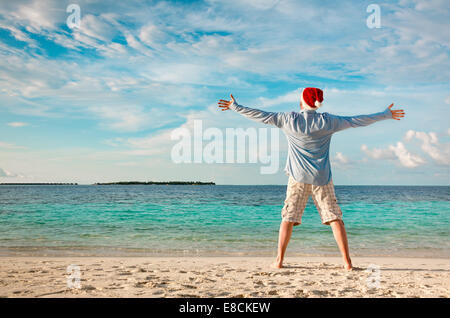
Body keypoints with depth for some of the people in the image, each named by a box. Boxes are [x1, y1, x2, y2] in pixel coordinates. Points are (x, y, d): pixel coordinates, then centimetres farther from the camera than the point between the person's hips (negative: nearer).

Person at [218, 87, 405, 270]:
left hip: (298, 178, 0)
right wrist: (386, 115, 15)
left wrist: (235, 107, 13)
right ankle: (347, 262, 3)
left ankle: (279, 260, 6)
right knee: (335, 218, 3)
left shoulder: (289, 120, -3)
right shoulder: (327, 121, -1)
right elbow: (357, 121, 4)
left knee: (288, 218, 6)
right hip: (322, 179, 1)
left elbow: (261, 116, 2)